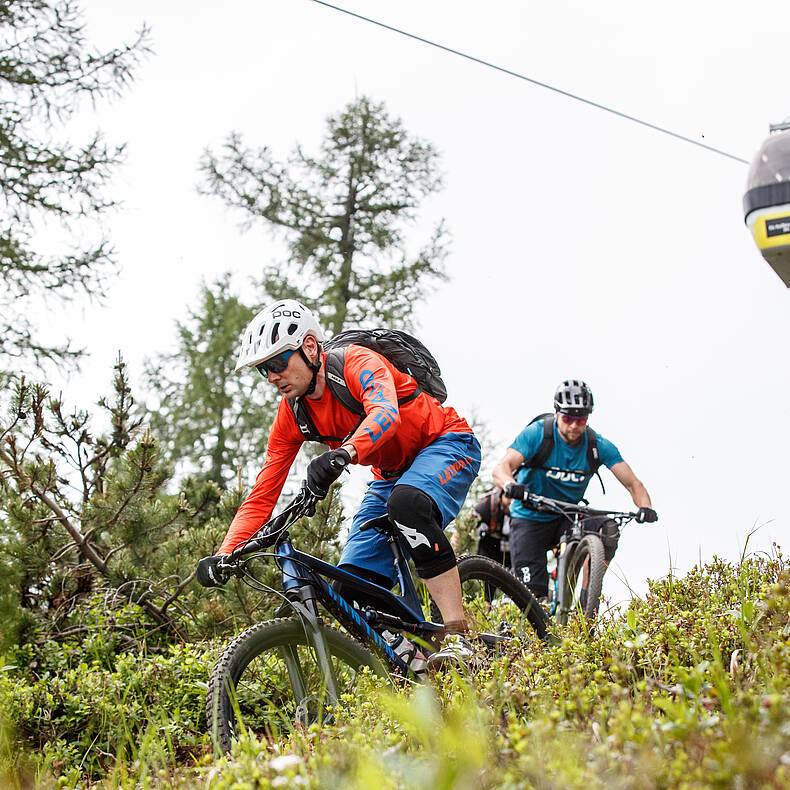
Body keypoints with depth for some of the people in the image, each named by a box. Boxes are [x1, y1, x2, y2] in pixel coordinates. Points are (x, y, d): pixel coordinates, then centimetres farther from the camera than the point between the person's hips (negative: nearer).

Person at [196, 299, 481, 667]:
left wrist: (343, 454, -66)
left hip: (446, 443, -7)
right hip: (391, 473, 7)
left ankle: (457, 636, -37)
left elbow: (385, 414, -47)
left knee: (407, 502, -40)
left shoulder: (357, 362, -26)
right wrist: (223, 557, -21)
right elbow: (261, 498, -7)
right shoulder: (291, 416, -7)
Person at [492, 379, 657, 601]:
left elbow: (633, 483, -14)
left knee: (607, 530, -27)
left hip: (567, 518, 2)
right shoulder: (537, 433, -19)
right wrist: (511, 485, -53)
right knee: (532, 594, -16)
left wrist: (645, 507, -36)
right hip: (530, 519, -2)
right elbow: (501, 468, -30)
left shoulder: (598, 445, -12)